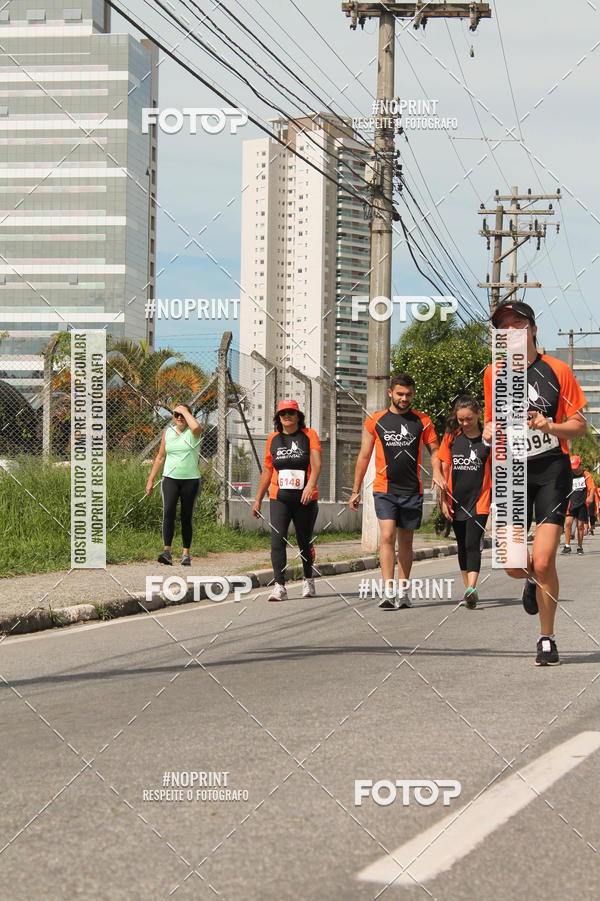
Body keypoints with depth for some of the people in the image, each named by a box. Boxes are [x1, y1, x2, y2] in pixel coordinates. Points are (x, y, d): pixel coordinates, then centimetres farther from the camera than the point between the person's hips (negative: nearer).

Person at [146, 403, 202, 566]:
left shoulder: (192, 432, -1)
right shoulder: (168, 432, 9)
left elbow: (196, 427, -29)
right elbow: (160, 457, 16)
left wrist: (185, 411, -14)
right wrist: (151, 479, 14)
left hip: (191, 480, -2)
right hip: (170, 479, 2)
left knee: (186, 518, 3)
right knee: (168, 512, -16)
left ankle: (186, 554, 11)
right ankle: (167, 552, -22)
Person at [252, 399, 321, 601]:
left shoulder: (309, 435, 2)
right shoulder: (273, 439, 11)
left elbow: (316, 464, -11)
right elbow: (267, 471, 17)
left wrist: (311, 485, -28)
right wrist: (258, 499, 17)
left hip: (305, 499, -2)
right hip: (279, 499, 2)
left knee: (304, 543, 8)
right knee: (277, 540, -13)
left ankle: (308, 579, 30)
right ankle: (279, 586, -15)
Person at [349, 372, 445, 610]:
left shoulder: (422, 421, 7)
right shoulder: (374, 421, 4)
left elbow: (434, 449, 10)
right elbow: (364, 456, 10)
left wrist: (436, 471, -11)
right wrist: (356, 490, 10)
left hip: (412, 491, 2)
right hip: (384, 490, -2)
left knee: (406, 541, 9)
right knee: (387, 536, -16)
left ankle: (403, 591, 19)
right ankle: (388, 591, -22)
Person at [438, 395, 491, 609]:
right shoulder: (451, 437, 4)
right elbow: (444, 469, 7)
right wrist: (443, 500, 4)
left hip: (479, 500, -4)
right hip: (456, 500, 4)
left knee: (473, 545, -16)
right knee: (462, 546, 12)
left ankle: (471, 589, -24)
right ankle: (468, 589, 22)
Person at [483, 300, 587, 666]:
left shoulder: (557, 370, -3)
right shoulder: (493, 374, 7)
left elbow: (580, 424, 1)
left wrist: (551, 427, -19)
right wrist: (490, 430, -2)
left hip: (552, 471, -3)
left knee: (543, 563, -13)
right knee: (515, 565, -4)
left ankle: (547, 639, 6)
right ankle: (534, 580, 36)